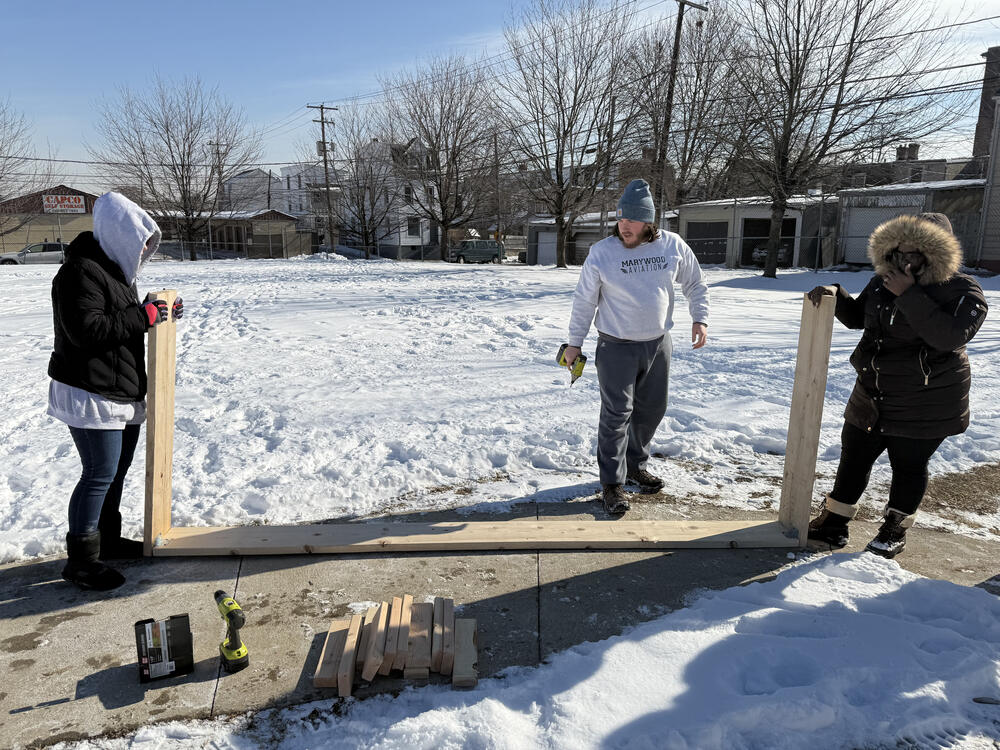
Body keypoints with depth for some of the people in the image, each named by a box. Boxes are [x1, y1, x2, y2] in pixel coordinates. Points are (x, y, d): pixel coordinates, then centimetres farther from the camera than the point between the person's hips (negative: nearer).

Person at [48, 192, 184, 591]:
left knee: (117, 469, 18)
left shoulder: (115, 267, 16)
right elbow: (87, 329, -26)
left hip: (122, 393, 10)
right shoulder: (81, 272, -17)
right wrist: (143, 316, -22)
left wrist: (154, 312, 6)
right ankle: (81, 560, 8)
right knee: (100, 473, -5)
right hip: (90, 394, -10)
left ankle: (108, 540, 33)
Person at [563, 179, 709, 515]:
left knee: (652, 409, 14)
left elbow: (695, 284, 12)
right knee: (617, 415, -4)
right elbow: (584, 300, -3)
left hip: (658, 344, 4)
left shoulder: (673, 245, -2)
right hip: (616, 348, -4)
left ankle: (636, 466, 34)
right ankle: (612, 482, 8)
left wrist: (700, 319, 0)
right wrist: (574, 343, -1)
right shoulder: (601, 252, -10)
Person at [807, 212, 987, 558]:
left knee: (908, 466, 9)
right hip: (872, 396, 5)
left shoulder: (962, 291, -13)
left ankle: (895, 530, 28)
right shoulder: (882, 281, 4)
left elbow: (949, 336, -30)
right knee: (854, 456, 11)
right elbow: (856, 317, 17)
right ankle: (834, 520, 25)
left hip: (924, 403, -5)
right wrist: (836, 294, -3)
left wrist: (909, 294, -30)